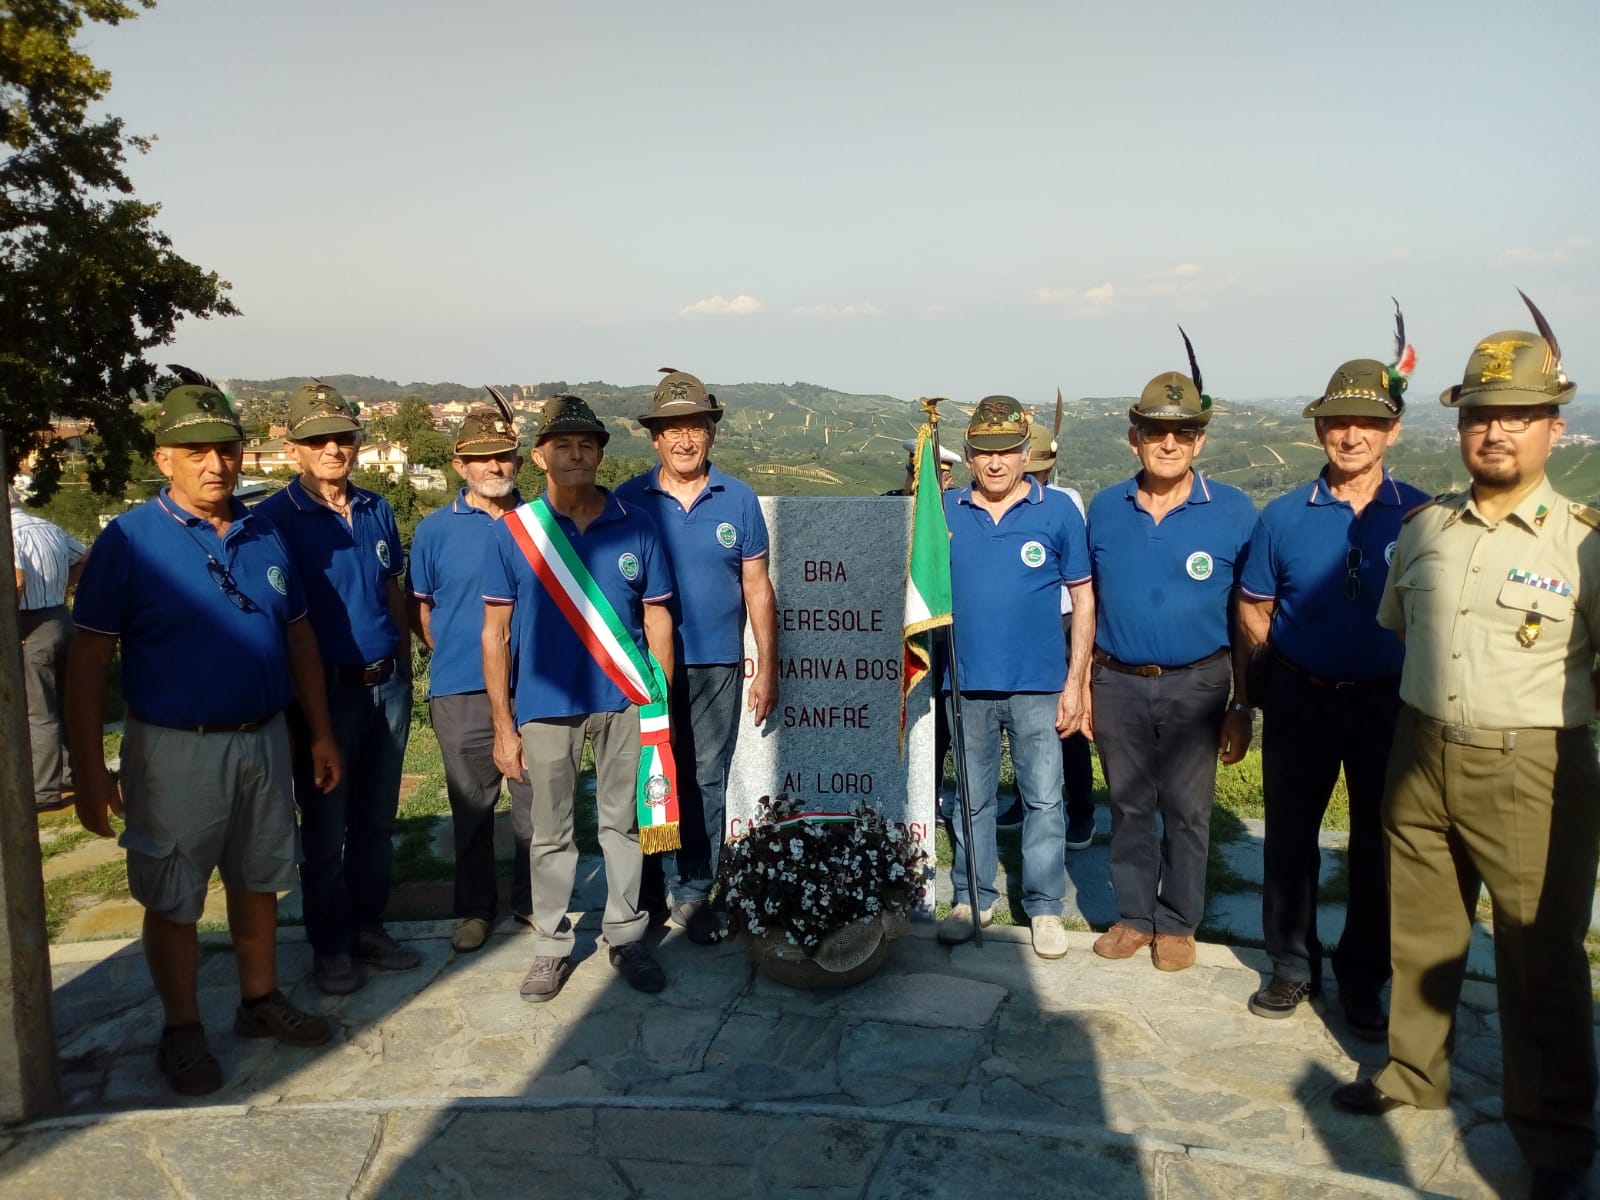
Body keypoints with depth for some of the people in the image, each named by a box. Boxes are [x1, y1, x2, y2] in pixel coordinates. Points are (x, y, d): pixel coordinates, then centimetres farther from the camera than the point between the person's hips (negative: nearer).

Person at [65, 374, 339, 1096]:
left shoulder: (265, 537, 4)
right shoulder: (131, 540, -10)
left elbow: (299, 638, 12)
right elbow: (88, 659, -10)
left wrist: (320, 733, 10)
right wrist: (90, 768, -13)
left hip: (263, 740, 5)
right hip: (175, 750, -4)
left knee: (258, 881, 18)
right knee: (172, 901, 9)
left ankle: (261, 1001, 35)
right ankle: (182, 1031, 26)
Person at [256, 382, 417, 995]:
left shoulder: (377, 511, 8)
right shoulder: (275, 518, -8)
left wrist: (404, 672, 14)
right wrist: (289, 700, -10)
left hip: (386, 686, 5)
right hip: (324, 691, -5)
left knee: (376, 820, 14)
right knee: (325, 828, 6)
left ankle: (368, 926, 28)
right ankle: (330, 945, 21)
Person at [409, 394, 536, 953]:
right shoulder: (435, 529, 2)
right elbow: (419, 609, 10)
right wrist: (453, 655, 5)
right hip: (462, 692, 0)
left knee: (534, 801, 9)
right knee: (471, 806, 10)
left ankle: (532, 900, 25)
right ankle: (475, 907, 25)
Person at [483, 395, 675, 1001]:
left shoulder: (635, 526, 1)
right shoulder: (512, 531, -2)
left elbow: (657, 620, 6)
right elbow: (495, 633, 0)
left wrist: (663, 706, 2)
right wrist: (503, 725, -2)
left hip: (625, 701, 1)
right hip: (545, 705, -1)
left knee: (624, 821, 11)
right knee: (550, 832, 10)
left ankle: (626, 935, 27)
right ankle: (552, 944, 25)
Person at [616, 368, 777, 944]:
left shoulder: (739, 501, 3)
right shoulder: (629, 500, 1)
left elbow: (757, 589, 6)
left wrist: (766, 669, 4)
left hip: (716, 666, 1)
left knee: (705, 782, 6)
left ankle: (694, 894, 19)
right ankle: (647, 897, 21)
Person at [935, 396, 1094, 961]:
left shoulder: (1057, 511, -2)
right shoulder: (946, 512, 3)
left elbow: (1083, 598, 0)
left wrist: (1075, 682, -4)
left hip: (1038, 686, -2)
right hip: (967, 684, 2)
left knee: (1043, 799, 4)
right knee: (971, 799, 13)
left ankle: (1044, 907, 18)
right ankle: (972, 897, 27)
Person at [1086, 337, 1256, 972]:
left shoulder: (1233, 512, -6)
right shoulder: (1105, 509, 3)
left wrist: (1244, 706, -4)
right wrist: (1082, 684, 5)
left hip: (1195, 686, -2)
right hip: (1118, 683, 2)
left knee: (1186, 810, 8)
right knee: (1129, 806, 12)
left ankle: (1178, 924, 24)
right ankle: (1134, 915, 28)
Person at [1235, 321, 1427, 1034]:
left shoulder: (1421, 516, -4)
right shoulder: (1284, 516, -1)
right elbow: (1252, 613, 5)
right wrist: (1257, 695, 1)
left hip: (1389, 703, -1)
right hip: (1299, 701, 1)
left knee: (1377, 844, 10)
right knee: (1290, 835, 10)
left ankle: (1363, 980, 26)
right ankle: (1292, 965, 27)